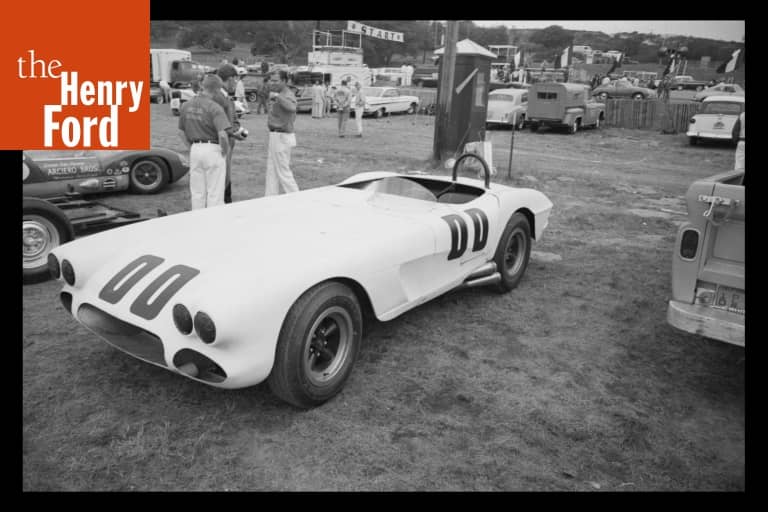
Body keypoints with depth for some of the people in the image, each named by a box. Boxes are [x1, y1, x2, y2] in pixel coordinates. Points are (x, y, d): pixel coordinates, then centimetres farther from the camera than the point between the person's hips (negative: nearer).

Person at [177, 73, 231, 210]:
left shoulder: (186, 105, 6)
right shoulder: (214, 107, -15)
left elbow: (181, 132, 13)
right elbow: (222, 134, -24)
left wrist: (191, 149, 17)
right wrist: (225, 151, -9)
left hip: (195, 149, 6)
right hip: (213, 149, -6)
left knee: (197, 193, 13)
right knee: (215, 193, 2)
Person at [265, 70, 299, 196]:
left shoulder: (287, 95, -17)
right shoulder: (282, 94, 16)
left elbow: (292, 107, -42)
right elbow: (292, 115, 27)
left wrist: (277, 96, -43)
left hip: (281, 137, -11)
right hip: (276, 135, 11)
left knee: (283, 171, -5)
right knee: (272, 171, 13)